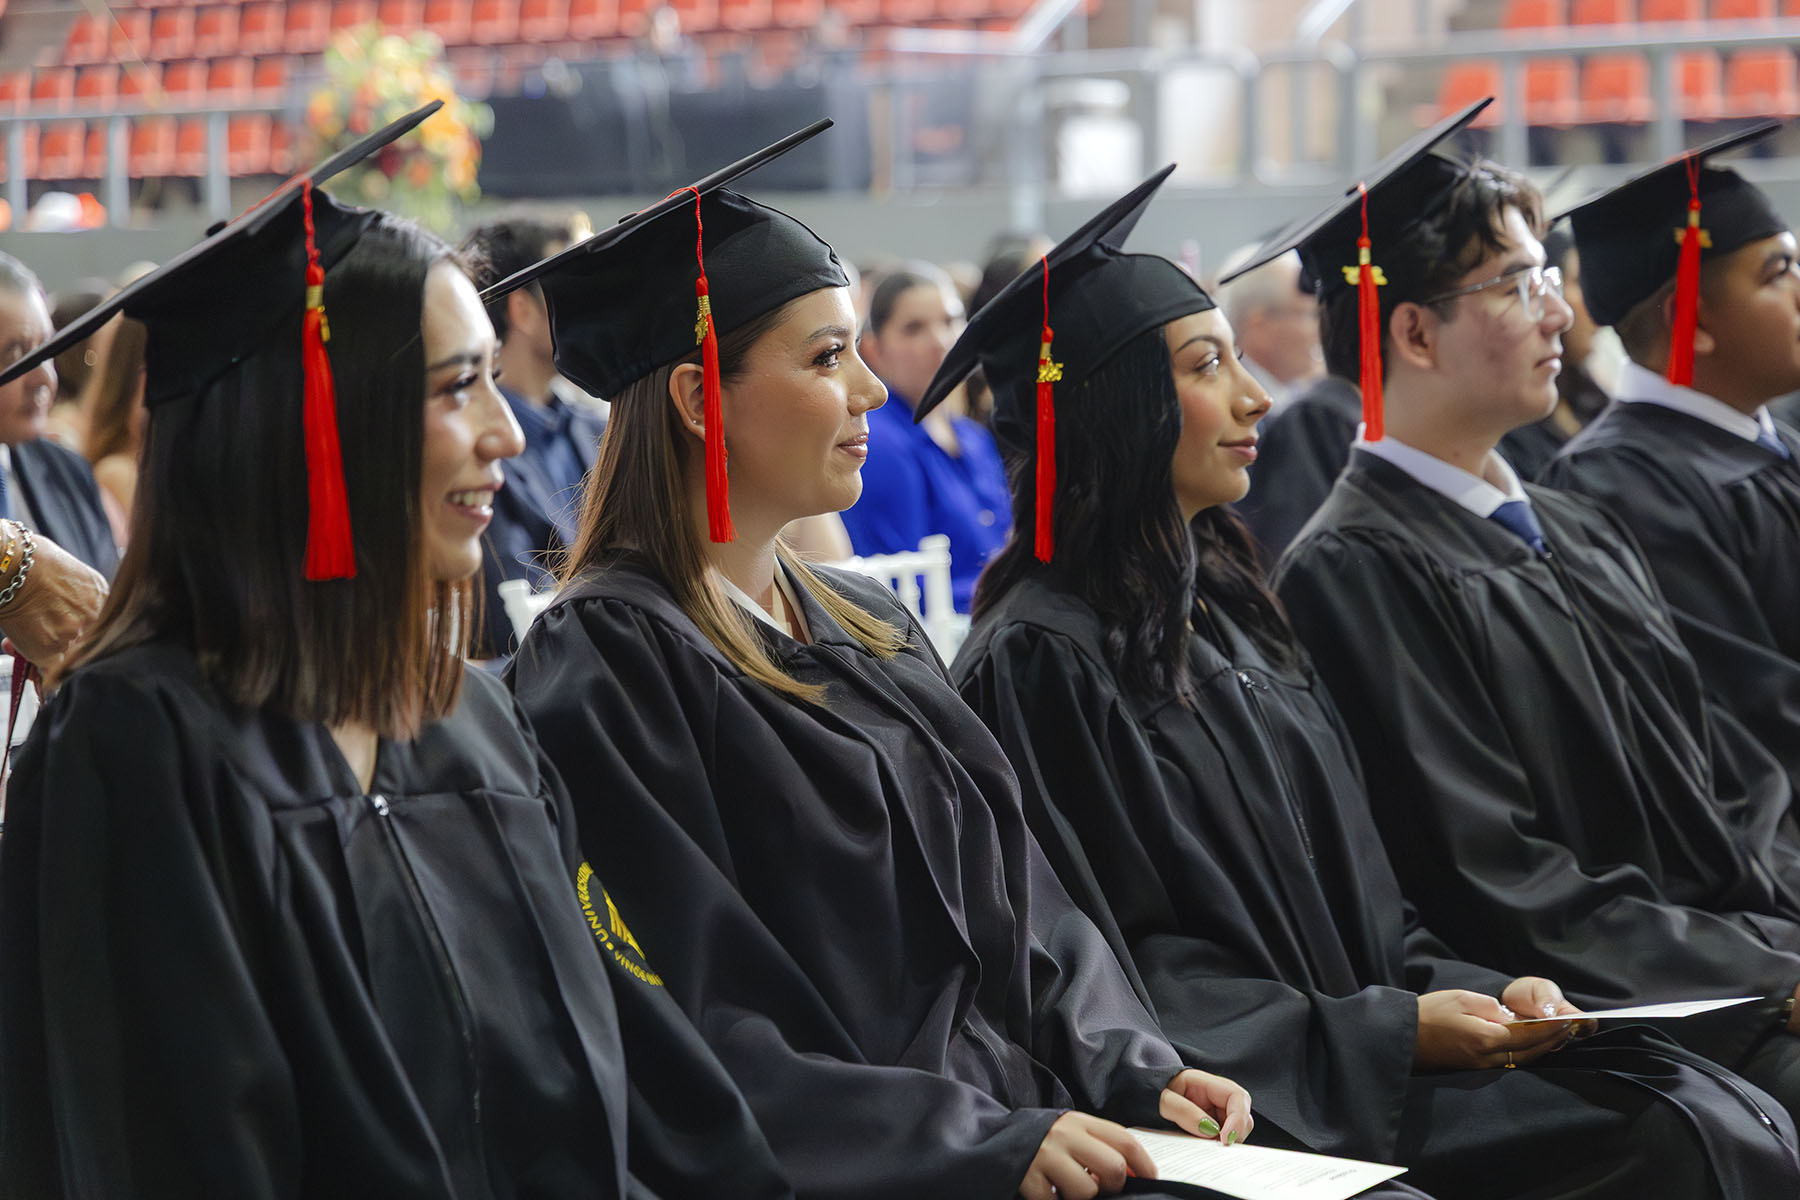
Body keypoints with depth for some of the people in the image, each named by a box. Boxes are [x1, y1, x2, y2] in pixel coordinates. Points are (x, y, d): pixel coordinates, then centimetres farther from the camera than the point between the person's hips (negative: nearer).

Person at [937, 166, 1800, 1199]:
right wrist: (1391, 1031, -16)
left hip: (1371, 1044, 8)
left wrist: (1467, 989, -1)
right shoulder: (1043, 659, -9)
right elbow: (1107, 974, -13)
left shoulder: (1225, 607, 16)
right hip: (1267, 1103, -8)